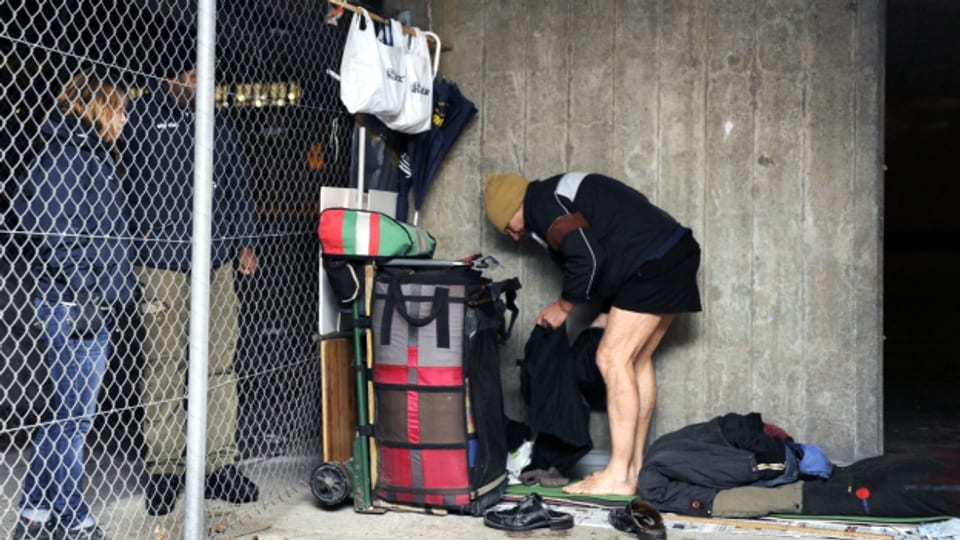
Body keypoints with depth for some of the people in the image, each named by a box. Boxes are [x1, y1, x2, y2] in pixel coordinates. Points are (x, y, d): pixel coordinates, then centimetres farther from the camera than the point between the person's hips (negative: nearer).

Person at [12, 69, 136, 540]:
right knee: (72, 413, -3)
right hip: (71, 303, -10)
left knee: (66, 411, 13)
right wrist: (84, 289, -19)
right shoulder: (63, 153, -10)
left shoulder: (97, 154, 17)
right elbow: (54, 229, -18)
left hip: (98, 302, 10)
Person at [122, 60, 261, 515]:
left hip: (218, 260, 5)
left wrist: (245, 242, 14)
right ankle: (163, 470, 6)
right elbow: (128, 177, -1)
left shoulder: (218, 124, 19)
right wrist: (139, 235, -10)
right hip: (163, 261, -4)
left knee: (220, 364, 4)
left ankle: (220, 465, 12)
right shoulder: (143, 116, 4)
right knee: (164, 367, -3)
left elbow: (238, 183, 21)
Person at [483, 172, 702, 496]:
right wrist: (610, 315, 23)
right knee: (637, 360, 13)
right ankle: (634, 466, 17)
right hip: (674, 254, 11)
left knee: (613, 359, -9)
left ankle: (619, 477, -8)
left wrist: (563, 306, -3)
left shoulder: (545, 204, -8)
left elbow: (587, 259, -18)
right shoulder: (560, 195, 24)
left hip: (652, 263, -11)